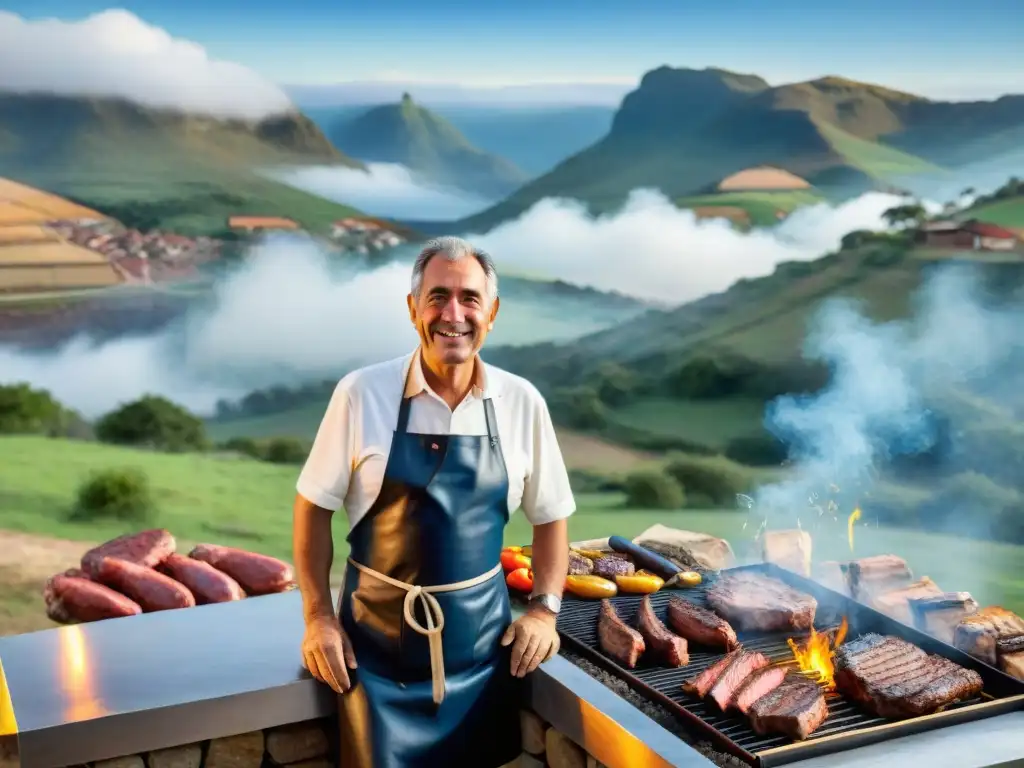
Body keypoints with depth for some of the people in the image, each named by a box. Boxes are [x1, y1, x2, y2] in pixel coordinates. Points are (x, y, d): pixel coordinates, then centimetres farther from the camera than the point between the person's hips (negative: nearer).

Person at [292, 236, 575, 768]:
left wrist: (545, 609, -2)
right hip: (377, 636, -2)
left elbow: (550, 516, 8)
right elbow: (313, 506, -1)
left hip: (483, 640, 2)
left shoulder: (521, 403, -3)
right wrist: (318, 616, -5)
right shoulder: (362, 394, -10)